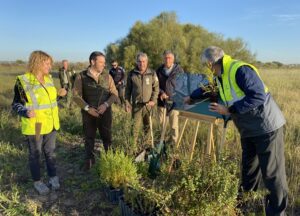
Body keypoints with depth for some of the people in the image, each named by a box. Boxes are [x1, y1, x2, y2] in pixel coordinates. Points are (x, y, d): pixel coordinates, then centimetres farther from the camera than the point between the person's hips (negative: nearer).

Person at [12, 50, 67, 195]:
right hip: (34, 126, -5)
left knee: (50, 151, 16)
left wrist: (59, 94, 2)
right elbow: (16, 104, -10)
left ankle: (53, 176, 32)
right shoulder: (23, 81, -15)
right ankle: (37, 181, 28)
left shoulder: (48, 79, 3)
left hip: (50, 124, 5)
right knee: (35, 154, 11)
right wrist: (25, 112, -28)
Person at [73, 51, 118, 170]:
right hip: (88, 113, -1)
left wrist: (106, 104, -16)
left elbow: (114, 93, 1)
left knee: (107, 137, 9)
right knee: (89, 138, 12)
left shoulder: (107, 76, 0)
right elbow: (76, 95, -6)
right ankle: (89, 159, 30)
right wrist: (87, 108, -16)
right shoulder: (81, 77, -5)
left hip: (105, 112, 1)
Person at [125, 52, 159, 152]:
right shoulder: (131, 74, 0)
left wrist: (153, 100, -8)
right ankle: (133, 146, 11)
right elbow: (128, 89, 6)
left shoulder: (152, 73, -1)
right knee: (135, 125, 0)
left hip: (148, 104, 1)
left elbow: (156, 88, 4)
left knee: (148, 125, 12)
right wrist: (127, 102, 0)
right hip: (136, 104, -1)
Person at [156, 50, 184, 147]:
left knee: (174, 124, 1)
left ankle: (175, 143, 14)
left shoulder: (179, 70, -4)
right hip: (161, 100, 3)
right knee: (161, 123, 11)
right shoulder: (159, 70, 5)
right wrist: (161, 93, -9)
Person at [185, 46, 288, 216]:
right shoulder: (221, 75, 8)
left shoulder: (240, 70, -22)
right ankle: (246, 193, 41)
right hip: (248, 128, 9)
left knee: (272, 171, -1)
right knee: (249, 164, 22)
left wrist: (229, 110, -24)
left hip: (267, 126, -9)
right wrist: (192, 97, 35)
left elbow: (258, 96, -28)